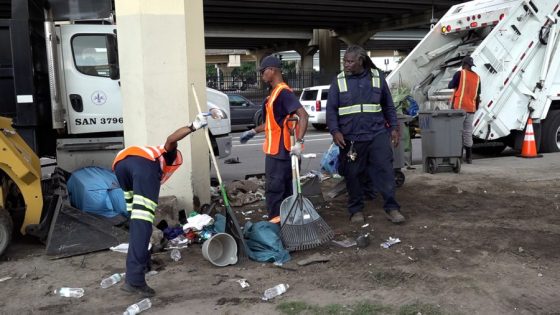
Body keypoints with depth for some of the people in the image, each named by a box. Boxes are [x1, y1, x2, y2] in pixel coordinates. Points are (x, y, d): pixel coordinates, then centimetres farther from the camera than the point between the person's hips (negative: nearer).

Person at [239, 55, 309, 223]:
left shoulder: (283, 92, -16)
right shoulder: (275, 92, 15)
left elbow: (303, 115, -26)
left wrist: (299, 142, -34)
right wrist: (253, 132, 27)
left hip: (280, 150, -10)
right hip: (276, 150, 10)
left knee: (274, 188, -4)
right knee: (283, 187, 14)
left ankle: (276, 223, 3)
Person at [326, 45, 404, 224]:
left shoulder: (377, 77, 7)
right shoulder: (339, 81, 4)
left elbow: (388, 106, 13)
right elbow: (331, 109, 2)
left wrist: (394, 127, 6)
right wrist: (335, 131, -12)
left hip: (377, 134, 1)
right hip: (350, 138, 0)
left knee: (385, 170, -3)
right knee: (353, 175, 6)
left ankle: (391, 208, 8)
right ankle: (356, 210, 20)